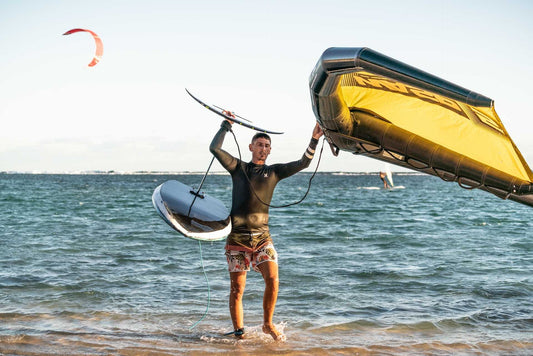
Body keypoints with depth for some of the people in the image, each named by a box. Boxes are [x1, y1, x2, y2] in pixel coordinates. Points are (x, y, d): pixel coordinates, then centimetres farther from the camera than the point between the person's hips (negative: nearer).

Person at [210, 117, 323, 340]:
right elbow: (215, 148, 0)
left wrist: (314, 140, -5)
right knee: (237, 288, 0)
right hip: (237, 238, -1)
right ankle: (239, 333, 11)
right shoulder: (238, 168, 9)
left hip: (262, 236, 1)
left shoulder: (274, 171, 13)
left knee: (273, 280, -15)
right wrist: (226, 125, 7)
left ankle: (268, 324, 6)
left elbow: (303, 163, 5)